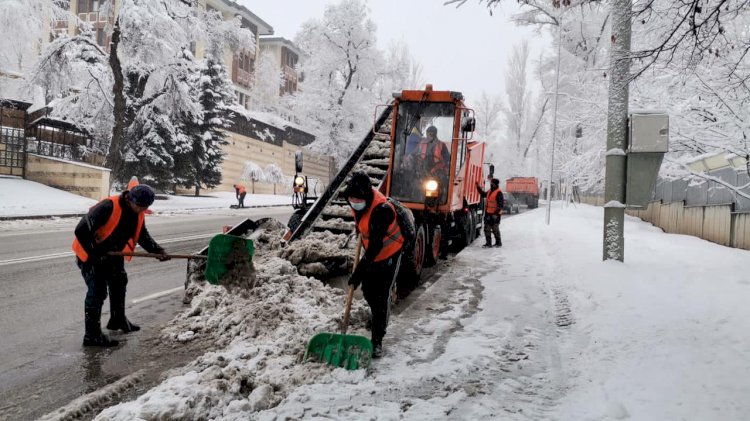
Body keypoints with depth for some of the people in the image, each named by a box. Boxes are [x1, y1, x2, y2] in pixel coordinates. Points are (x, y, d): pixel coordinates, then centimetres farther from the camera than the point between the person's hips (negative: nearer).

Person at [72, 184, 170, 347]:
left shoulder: (137, 213, -8)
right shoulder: (107, 207, -34)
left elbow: (143, 236, 4)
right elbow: (81, 231, -33)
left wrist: (158, 251, -11)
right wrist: (93, 254, -29)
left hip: (113, 253, 9)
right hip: (91, 254, -9)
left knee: (119, 283, 20)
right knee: (97, 291, -10)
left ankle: (118, 320, 40)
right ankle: (92, 334, -1)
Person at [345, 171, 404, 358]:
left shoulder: (382, 210, -38)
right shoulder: (356, 198, -15)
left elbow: (376, 245, -37)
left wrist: (359, 272, -36)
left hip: (389, 253, -7)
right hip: (371, 251, 7)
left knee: (381, 296, -8)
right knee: (368, 290, 15)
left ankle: (377, 341, -1)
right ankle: (378, 318, 43)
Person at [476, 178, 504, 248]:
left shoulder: (498, 193, -14)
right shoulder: (489, 191, 12)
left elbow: (500, 203, -18)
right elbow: (483, 194, 31)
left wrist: (498, 211, -26)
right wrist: (478, 187, 29)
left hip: (495, 214, -8)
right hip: (488, 213, 8)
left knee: (495, 229, 1)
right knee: (487, 229, 9)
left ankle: (498, 243, 15)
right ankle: (488, 243, 16)